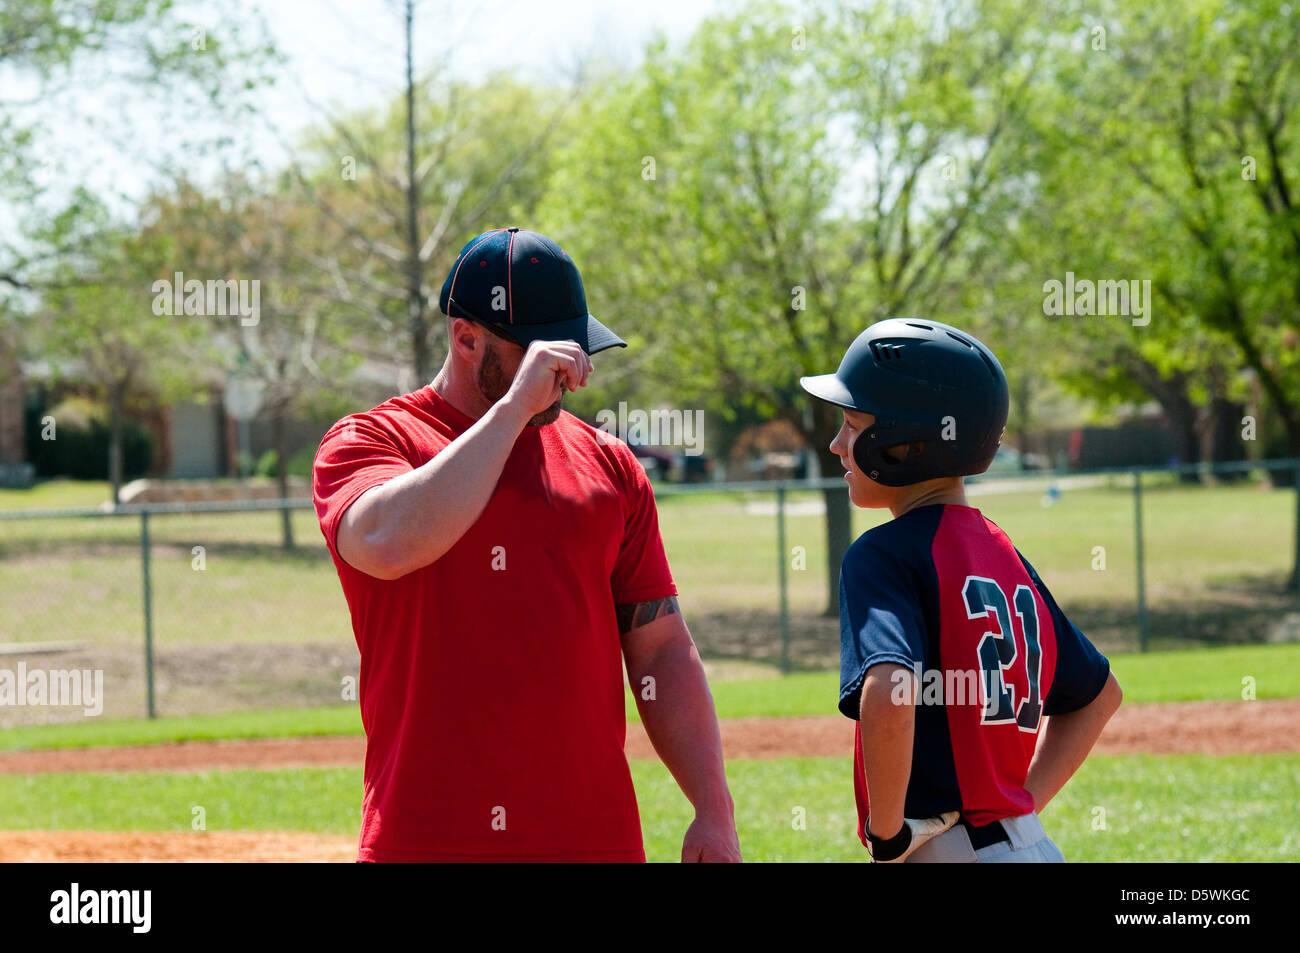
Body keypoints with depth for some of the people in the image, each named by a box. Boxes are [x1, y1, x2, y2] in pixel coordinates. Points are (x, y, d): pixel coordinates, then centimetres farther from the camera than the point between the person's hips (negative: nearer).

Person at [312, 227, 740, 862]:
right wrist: (515, 406, -16)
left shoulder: (607, 464, 14)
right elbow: (390, 542, -22)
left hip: (597, 834, 4)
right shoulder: (365, 444, 2)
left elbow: (663, 651, 14)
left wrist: (714, 810, 5)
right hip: (426, 839, -4)